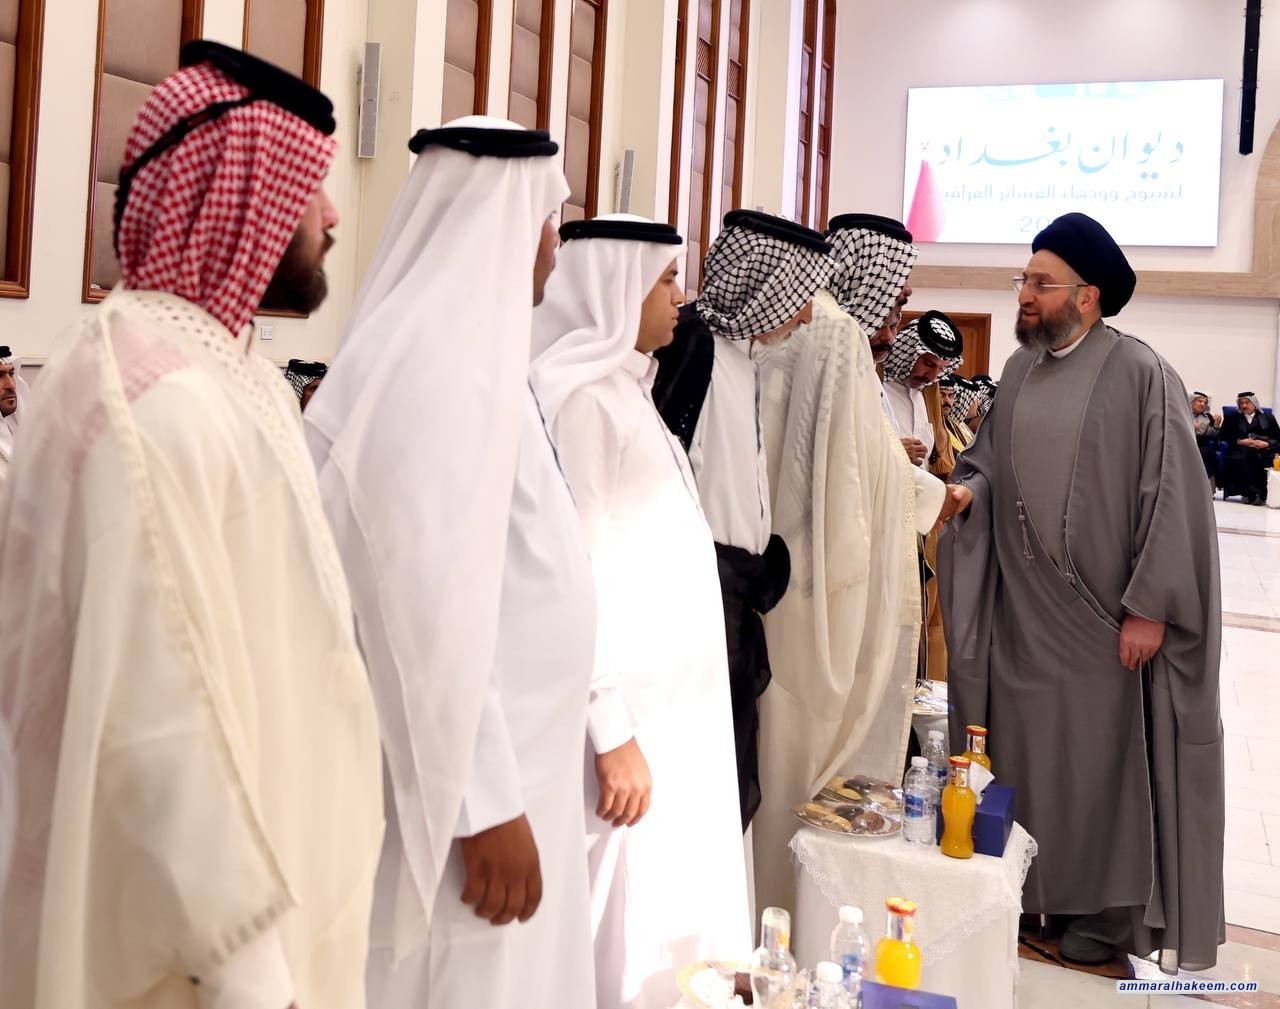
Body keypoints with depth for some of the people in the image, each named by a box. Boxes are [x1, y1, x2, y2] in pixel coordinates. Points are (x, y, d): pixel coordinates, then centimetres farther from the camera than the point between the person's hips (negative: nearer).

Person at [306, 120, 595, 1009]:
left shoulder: (457, 339, 10)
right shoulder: (441, 356, -19)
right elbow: (433, 601, -23)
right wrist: (486, 802, -20)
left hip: (500, 755, 9)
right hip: (463, 773, -9)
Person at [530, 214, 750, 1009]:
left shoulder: (625, 387, 12)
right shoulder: (584, 399, -16)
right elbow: (579, 573, -20)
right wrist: (613, 731, -20)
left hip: (666, 701, 9)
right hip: (626, 711, -9)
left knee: (665, 911, 18)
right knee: (626, 925, 3)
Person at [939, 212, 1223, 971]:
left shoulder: (1141, 374, -13)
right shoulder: (1019, 368, 7)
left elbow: (1170, 497, -14)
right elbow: (991, 457, 16)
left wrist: (1148, 606, -16)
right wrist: (968, 489, -7)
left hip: (1101, 615, -6)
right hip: (1022, 610, 6)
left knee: (1102, 759, 6)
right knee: (1022, 753, 12)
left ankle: (1107, 911, 22)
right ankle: (1025, 893, 28)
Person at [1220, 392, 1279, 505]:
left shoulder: (1268, 418, 23)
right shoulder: (1232, 418, 22)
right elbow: (1223, 435, 9)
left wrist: (1266, 443, -9)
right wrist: (1240, 441, -8)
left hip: (1263, 450, 0)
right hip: (1240, 449, 0)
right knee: (1237, 460, -35)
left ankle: (1261, 494, -28)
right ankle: (1249, 493, -31)